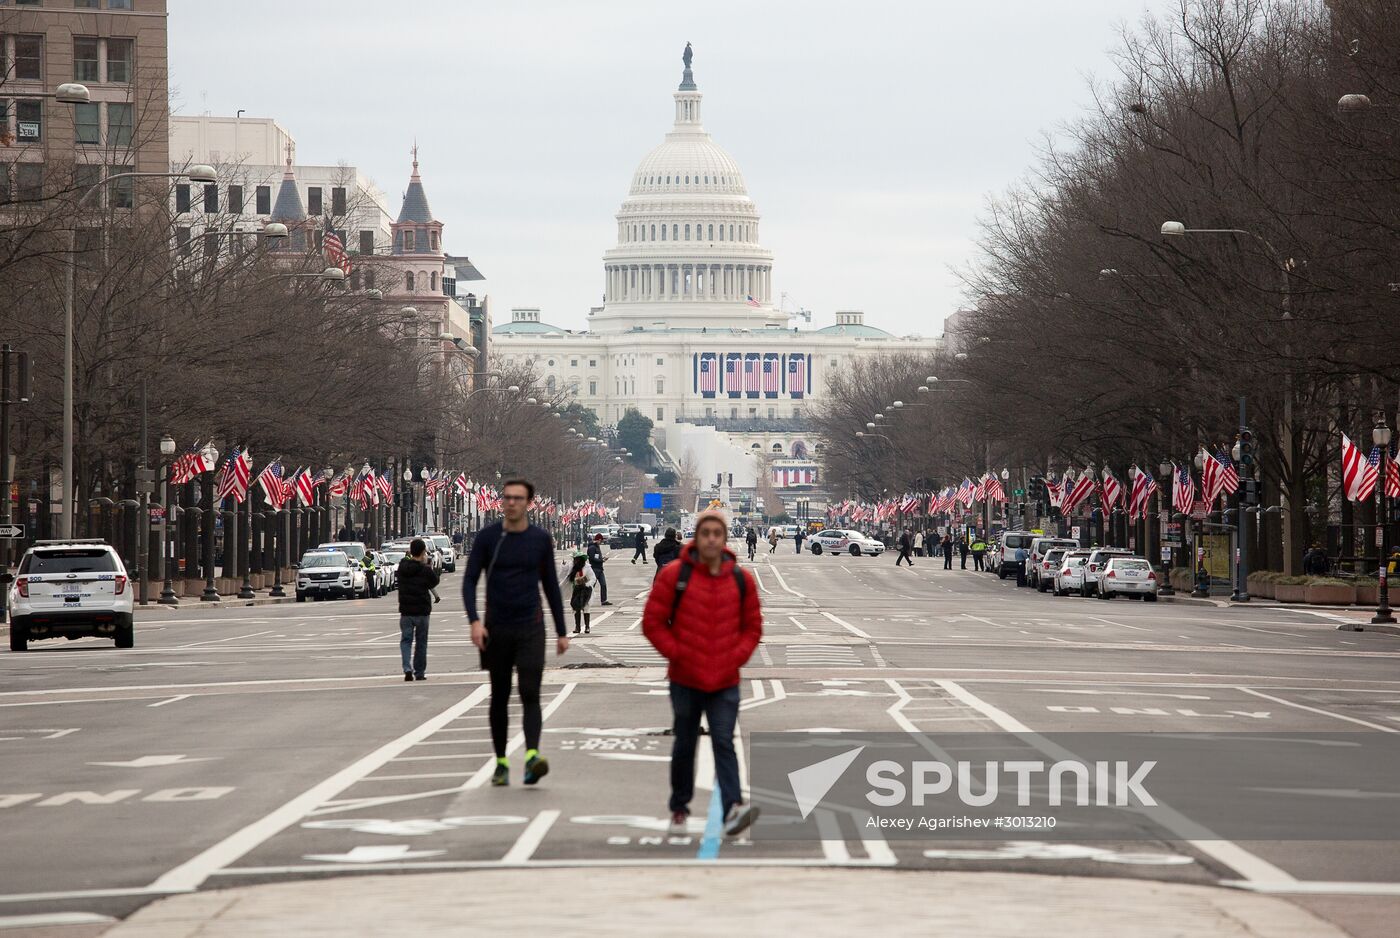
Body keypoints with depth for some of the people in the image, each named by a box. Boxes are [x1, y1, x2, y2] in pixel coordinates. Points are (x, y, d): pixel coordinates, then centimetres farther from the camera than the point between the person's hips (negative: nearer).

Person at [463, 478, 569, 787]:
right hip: (496, 629, 1)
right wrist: (475, 620, -16)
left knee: (530, 694, -14)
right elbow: (469, 581, -1)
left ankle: (532, 756, -28)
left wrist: (561, 631, 11)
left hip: (530, 628, -1)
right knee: (499, 697, 8)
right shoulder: (488, 537, 1)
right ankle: (501, 764, 16)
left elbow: (551, 586, 12)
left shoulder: (541, 539, 4)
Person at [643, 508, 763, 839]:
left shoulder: (741, 579, 3)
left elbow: (753, 626, 10)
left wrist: (737, 656, -3)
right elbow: (652, 623, -2)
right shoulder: (674, 576, -5)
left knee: (723, 743, -11)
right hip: (685, 681, 0)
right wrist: (678, 654, -8)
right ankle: (679, 810, 26)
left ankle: (732, 808, -23)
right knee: (684, 746, 11)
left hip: (725, 682, 0)